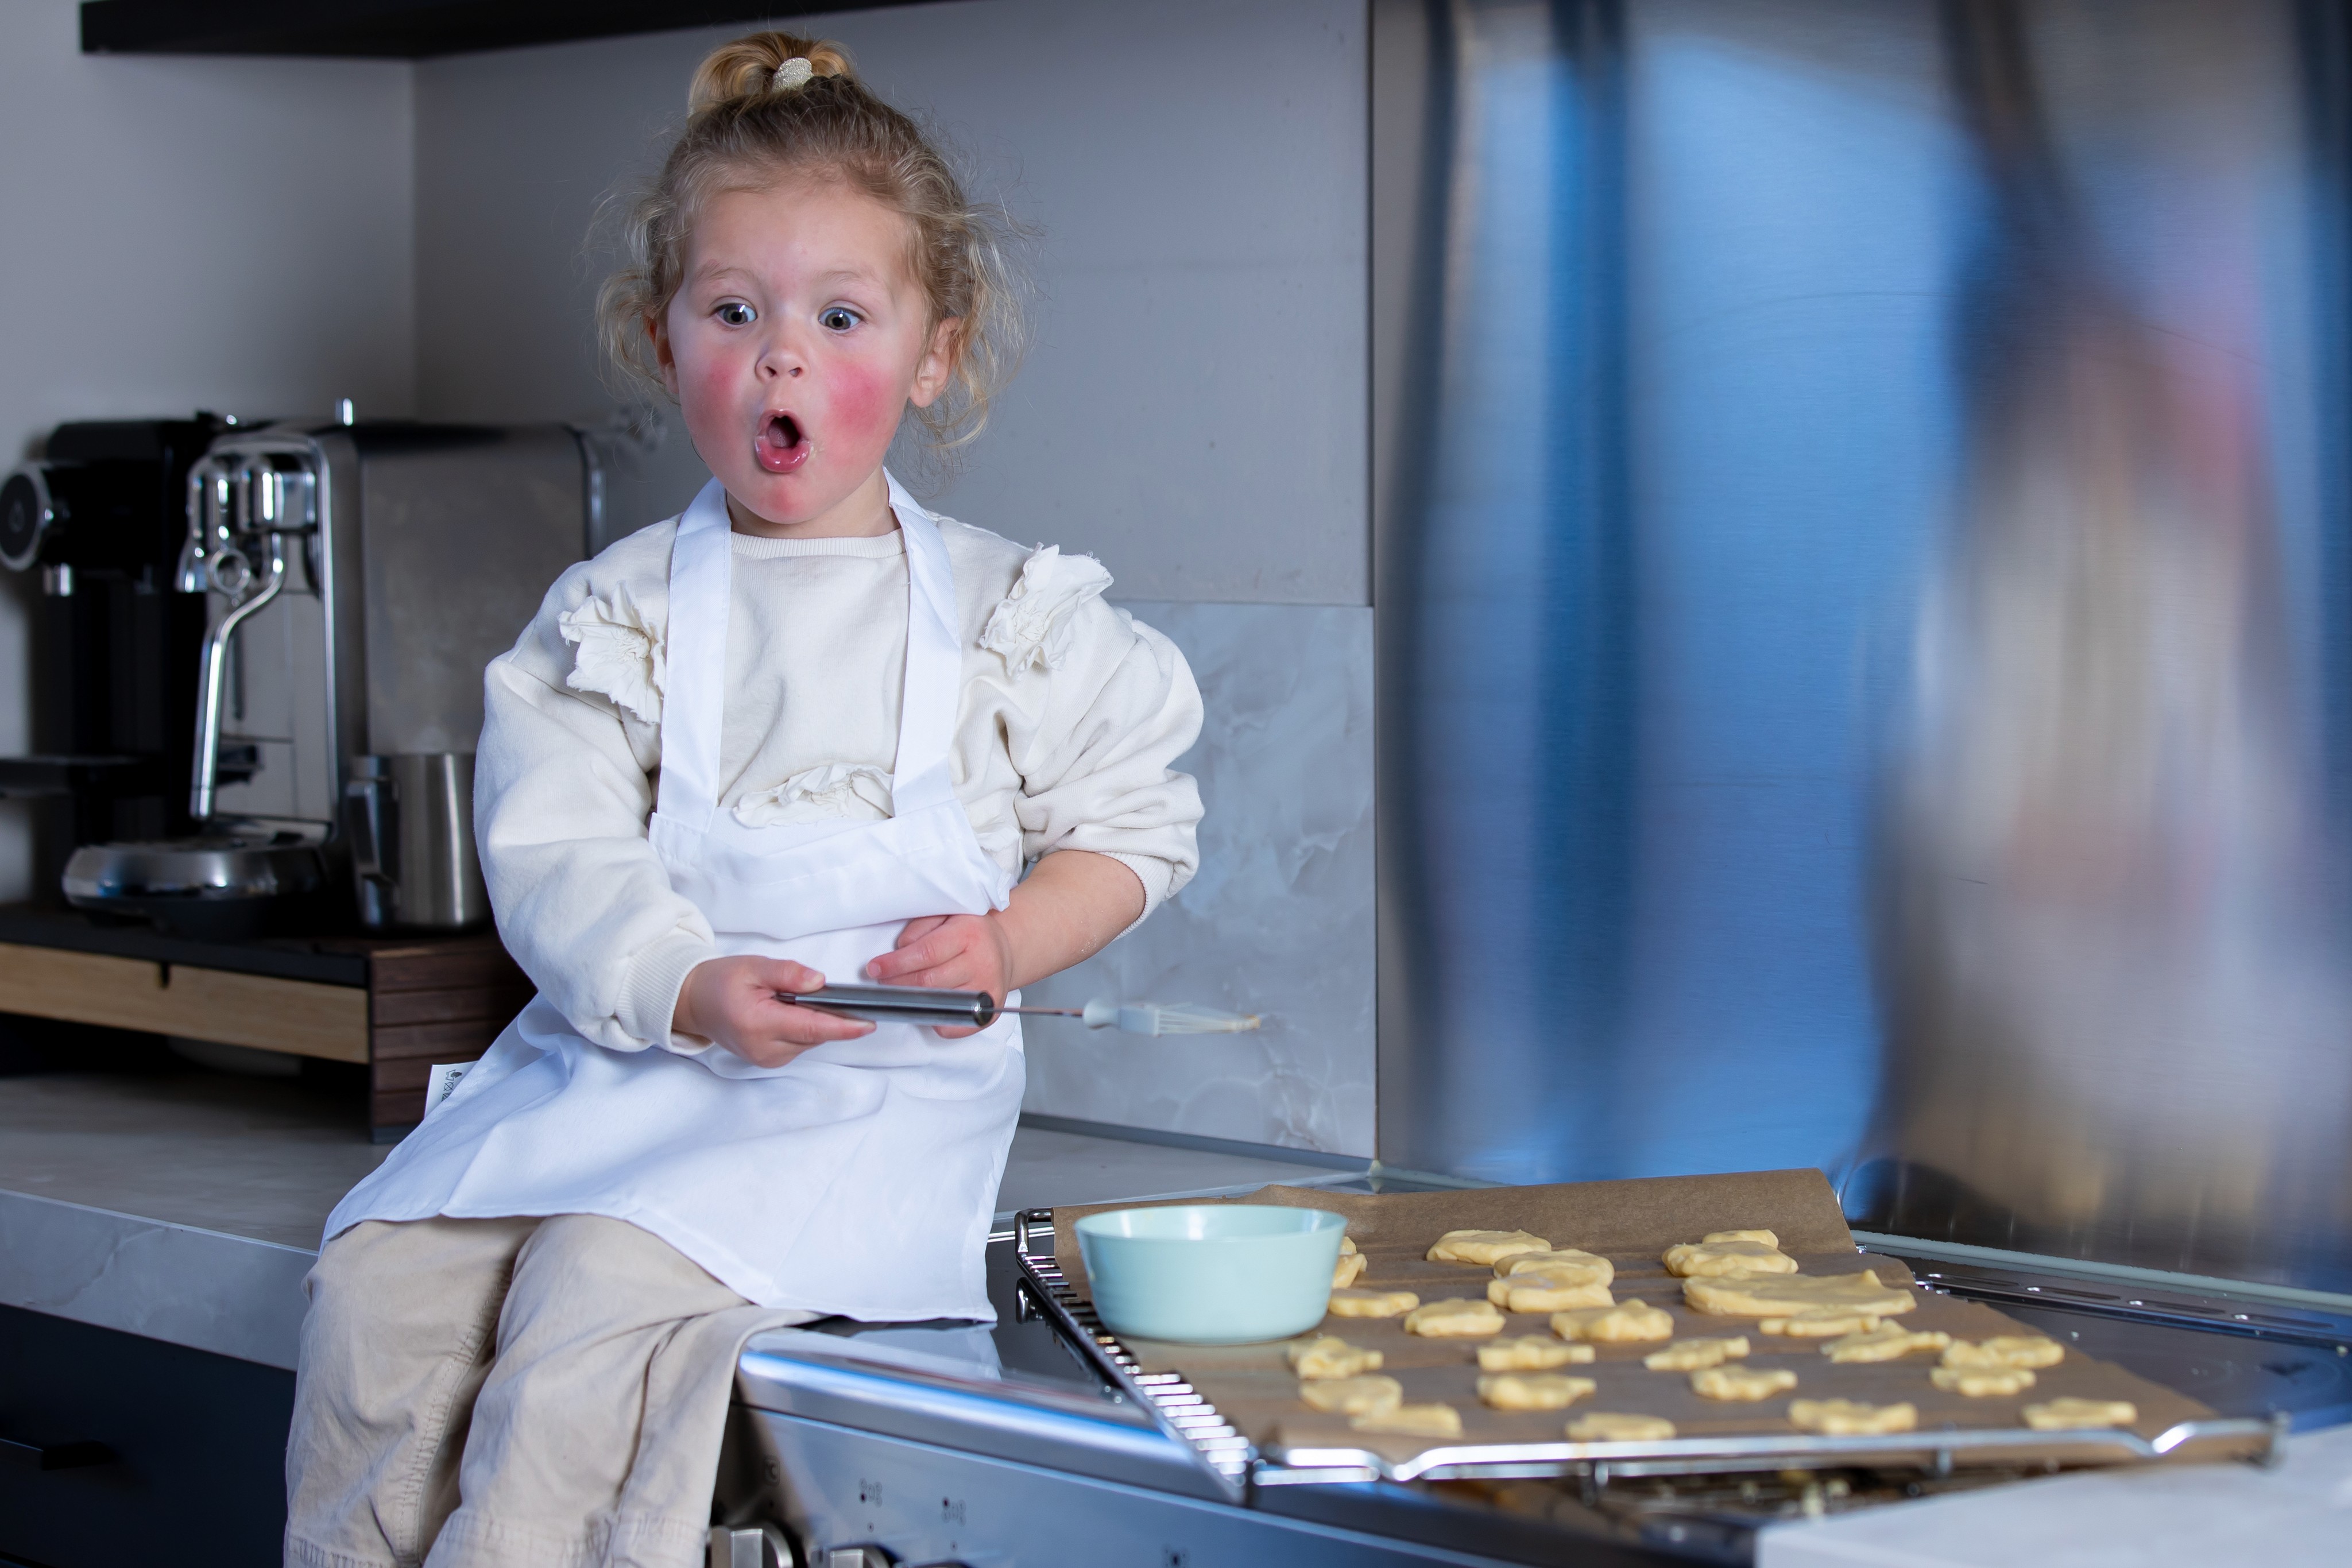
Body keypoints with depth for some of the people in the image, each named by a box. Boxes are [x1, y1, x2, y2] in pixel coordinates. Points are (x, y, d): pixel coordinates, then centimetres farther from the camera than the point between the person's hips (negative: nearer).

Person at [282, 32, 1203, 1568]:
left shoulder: (1014, 612, 7)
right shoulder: (616, 614, 9)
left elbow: (1132, 823, 11)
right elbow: (559, 853, -2)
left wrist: (1007, 943, -9)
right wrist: (691, 992, -21)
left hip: (875, 1086, -3)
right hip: (626, 1046, 4)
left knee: (605, 1302, -28)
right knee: (381, 1280, -16)